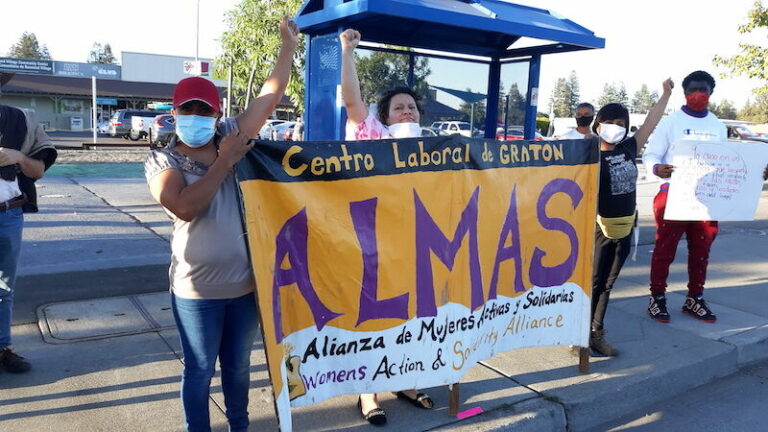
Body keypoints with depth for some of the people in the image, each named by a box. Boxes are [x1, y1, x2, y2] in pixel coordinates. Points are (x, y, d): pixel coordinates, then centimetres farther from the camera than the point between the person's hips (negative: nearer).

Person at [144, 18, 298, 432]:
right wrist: (225, 161, -19)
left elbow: (269, 99, 2)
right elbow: (185, 207, -25)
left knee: (238, 365, 20)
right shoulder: (161, 160, -6)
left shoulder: (230, 136, 2)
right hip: (198, 289, -3)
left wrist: (289, 45, 5)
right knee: (199, 370, 12)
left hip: (245, 282, 3)